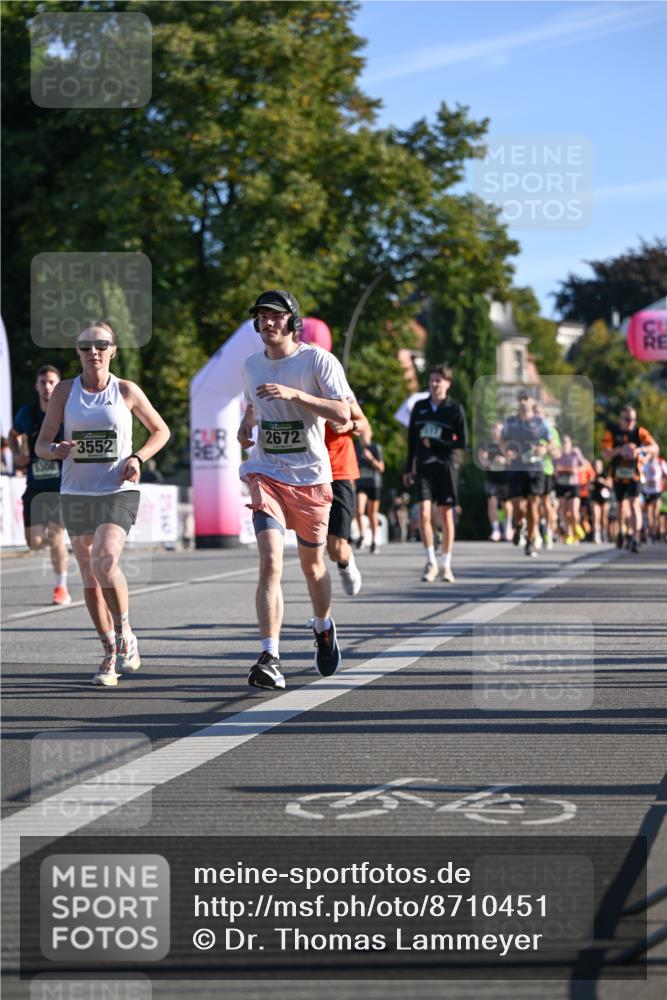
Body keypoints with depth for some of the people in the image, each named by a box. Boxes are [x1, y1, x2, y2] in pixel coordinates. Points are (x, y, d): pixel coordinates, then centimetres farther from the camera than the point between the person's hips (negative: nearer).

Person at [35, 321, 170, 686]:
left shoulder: (127, 391, 0)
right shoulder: (65, 390, 3)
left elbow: (160, 430, 12)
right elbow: (41, 444, 4)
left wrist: (138, 458, -5)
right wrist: (56, 449, -20)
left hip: (119, 491, -3)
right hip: (76, 492, 3)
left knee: (105, 561, -24)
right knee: (90, 577, 6)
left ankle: (125, 635, -2)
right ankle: (111, 655, 19)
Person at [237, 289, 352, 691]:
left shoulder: (318, 360, -7)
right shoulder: (251, 365, 8)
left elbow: (342, 413, -16)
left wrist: (293, 394, -25)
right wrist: (246, 426, 5)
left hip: (310, 477, -1)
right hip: (266, 474, 1)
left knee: (312, 565, 13)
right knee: (270, 563, -17)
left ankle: (324, 627, 44)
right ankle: (270, 659, -22)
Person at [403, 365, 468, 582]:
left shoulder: (455, 409, -1)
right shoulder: (419, 407, 8)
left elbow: (462, 442, -4)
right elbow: (412, 439, 14)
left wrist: (434, 443, -10)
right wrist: (408, 468, 14)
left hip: (445, 467, -2)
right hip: (423, 467, 2)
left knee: (446, 515, 4)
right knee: (424, 513, -12)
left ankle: (446, 565, 13)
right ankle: (431, 562, -2)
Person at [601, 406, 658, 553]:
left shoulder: (639, 432, -5)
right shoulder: (611, 433, -6)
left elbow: (655, 448, -16)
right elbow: (606, 455, -13)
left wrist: (640, 449, -35)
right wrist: (620, 450, -31)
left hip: (634, 475, -1)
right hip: (618, 475, 1)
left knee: (634, 504, -16)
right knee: (621, 505, 16)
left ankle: (635, 538, -19)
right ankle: (621, 531, 42)